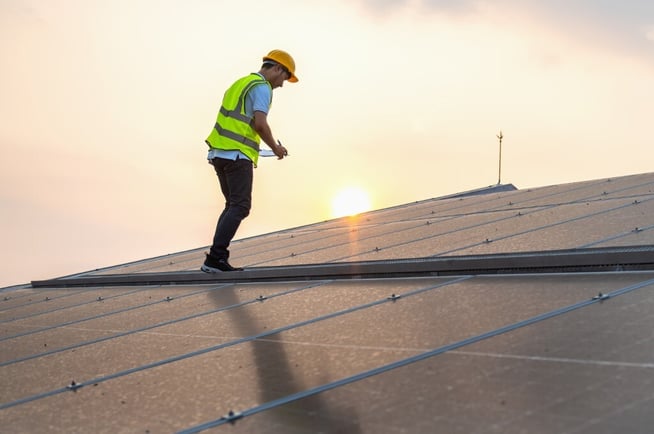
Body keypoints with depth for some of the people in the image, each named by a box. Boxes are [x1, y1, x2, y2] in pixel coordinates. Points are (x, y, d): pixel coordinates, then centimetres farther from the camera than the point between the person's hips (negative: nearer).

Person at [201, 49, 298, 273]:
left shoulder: (240, 83, 24)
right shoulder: (262, 87, -6)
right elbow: (260, 123, -17)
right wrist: (275, 147, -3)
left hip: (218, 152, 9)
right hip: (237, 155, -9)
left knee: (233, 205, 13)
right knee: (240, 207, -9)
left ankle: (217, 258, 6)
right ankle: (215, 257, -17)